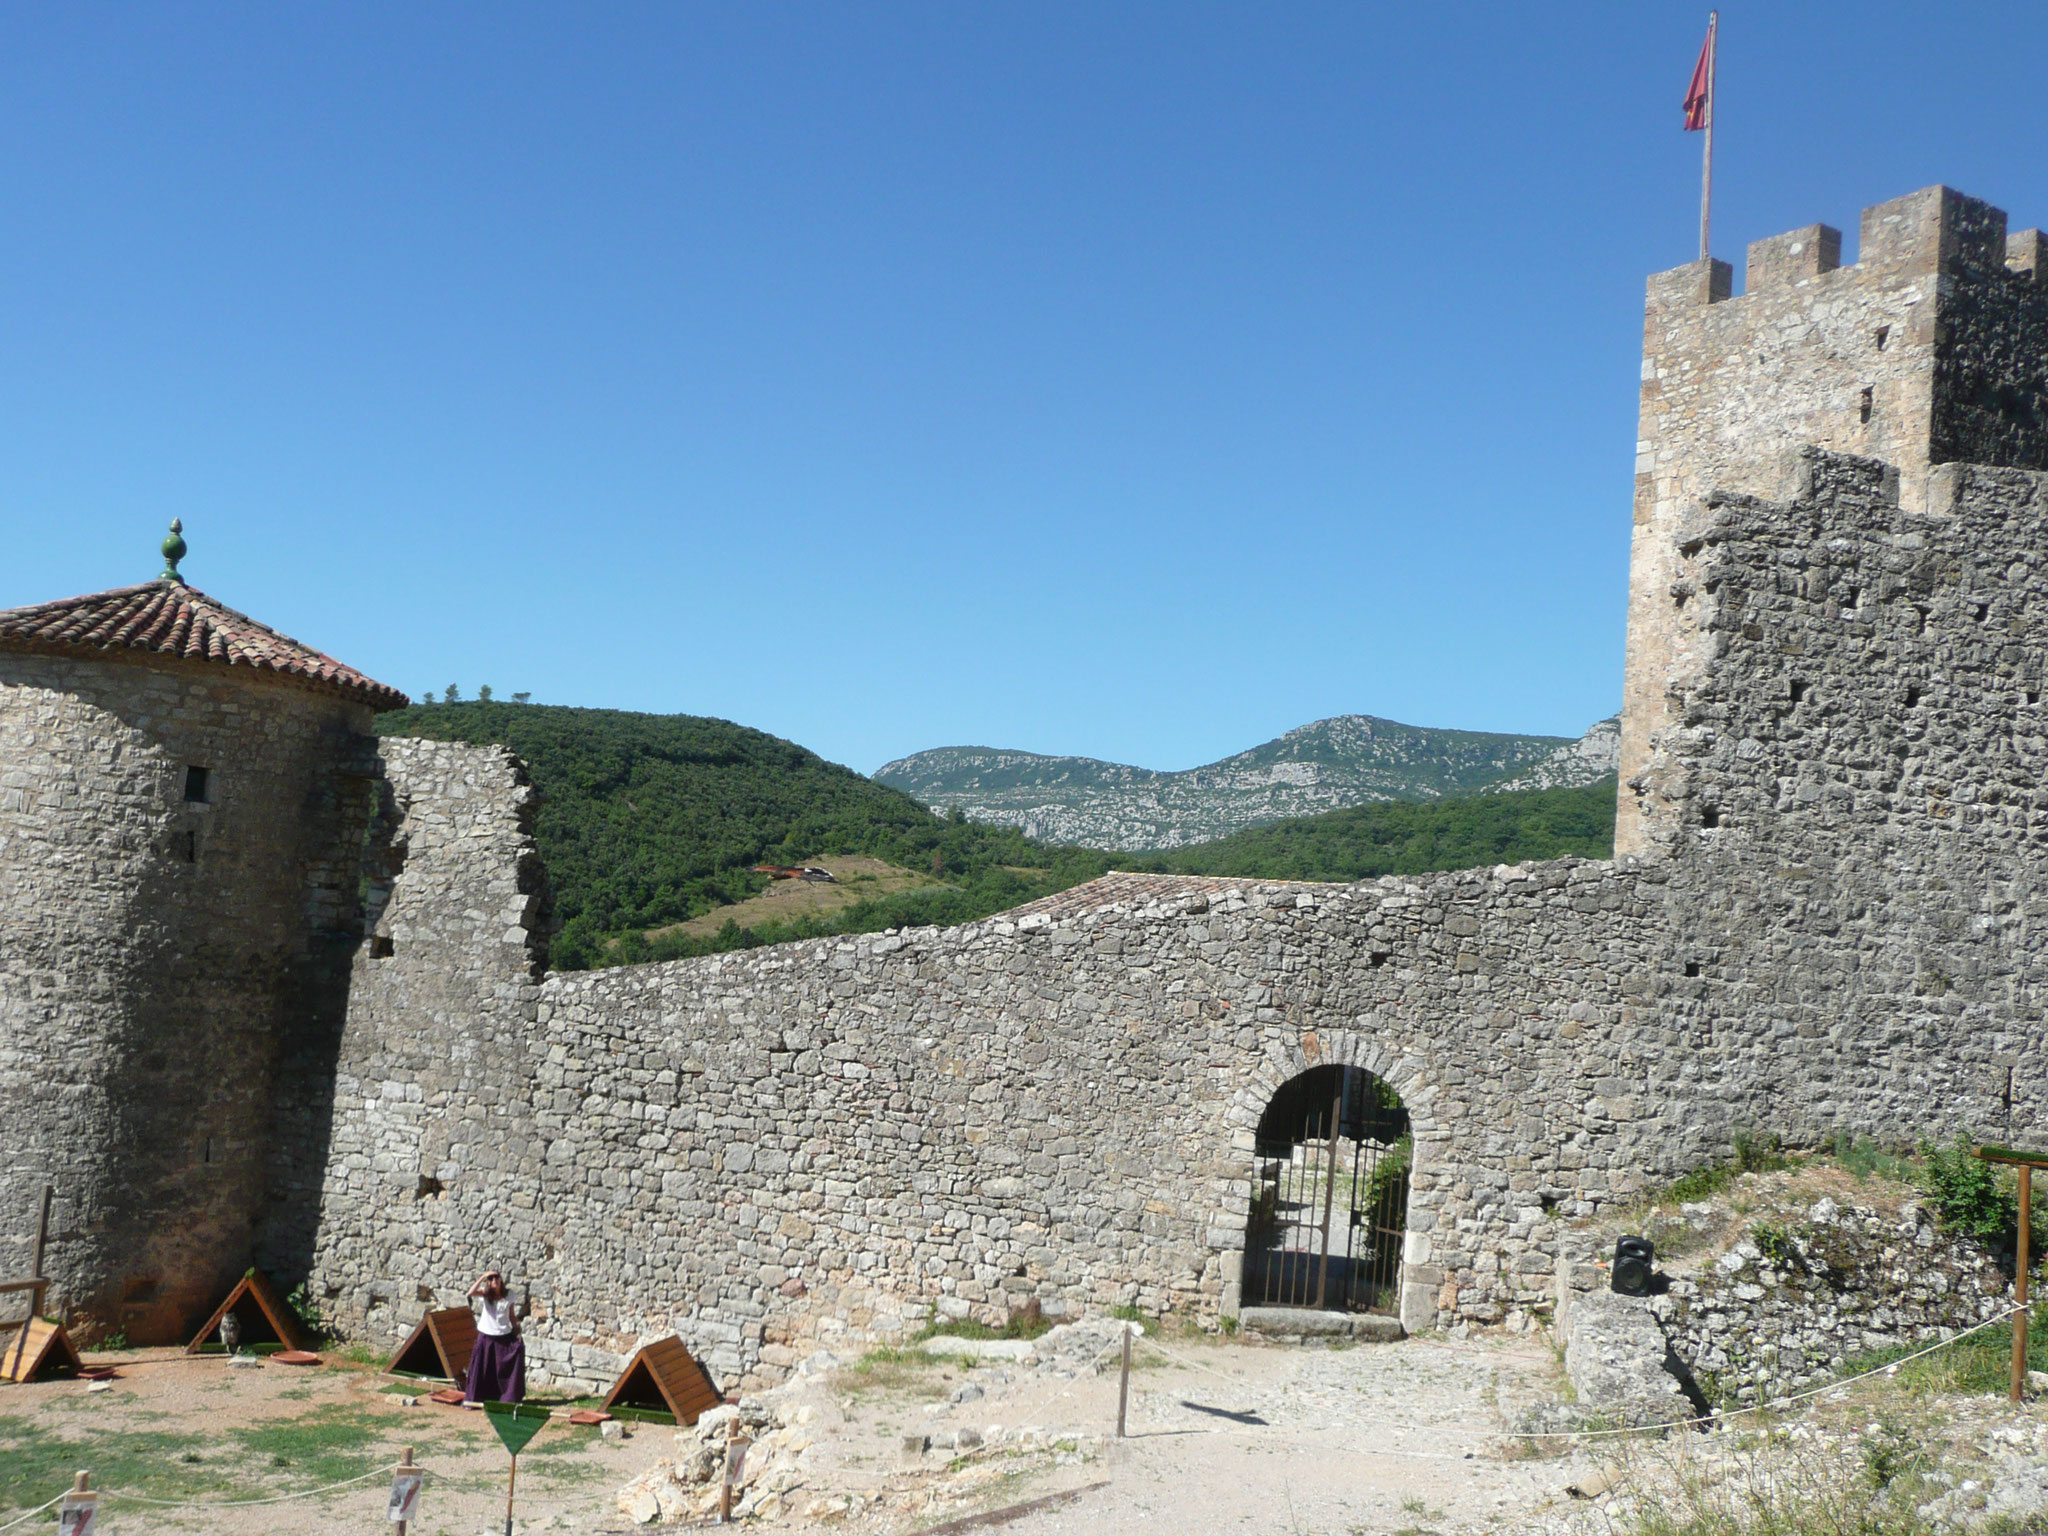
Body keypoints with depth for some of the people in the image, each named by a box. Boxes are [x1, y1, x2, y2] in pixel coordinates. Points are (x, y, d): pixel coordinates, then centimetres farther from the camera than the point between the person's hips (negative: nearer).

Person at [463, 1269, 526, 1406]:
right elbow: (471, 1293, -25)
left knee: (506, 1368, 1)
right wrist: (483, 1277, -24)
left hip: (504, 1336, 1)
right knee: (480, 1368, 1)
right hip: (486, 1336, -1)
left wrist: (517, 1331, 1)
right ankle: (471, 1399, 10)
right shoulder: (485, 1294, -5)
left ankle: (509, 1398, 11)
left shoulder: (508, 1295, 0)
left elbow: (512, 1316, 9)